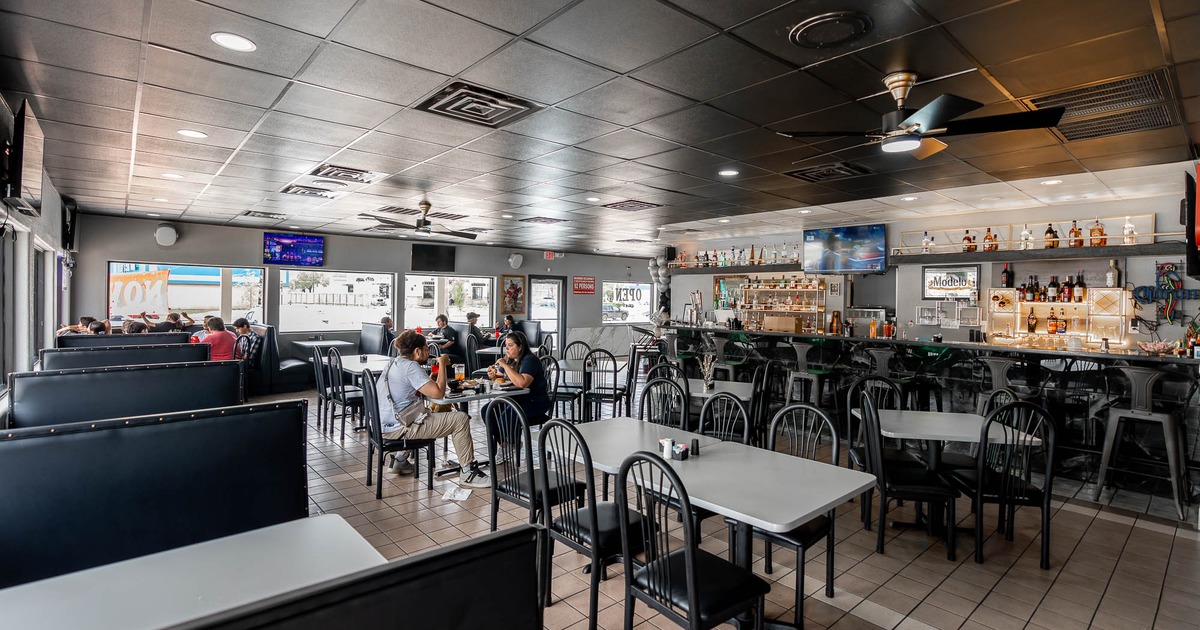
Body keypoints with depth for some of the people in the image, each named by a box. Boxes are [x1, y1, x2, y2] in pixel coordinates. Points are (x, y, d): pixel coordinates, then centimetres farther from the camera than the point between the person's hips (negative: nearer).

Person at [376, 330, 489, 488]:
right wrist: (443, 364, -11)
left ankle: (401, 461, 36)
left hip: (386, 424, 10)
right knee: (461, 419, -9)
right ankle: (467, 472, -3)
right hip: (399, 429, -10)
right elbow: (438, 392, -23)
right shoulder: (410, 366, -16)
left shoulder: (394, 363, 13)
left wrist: (431, 380, 9)